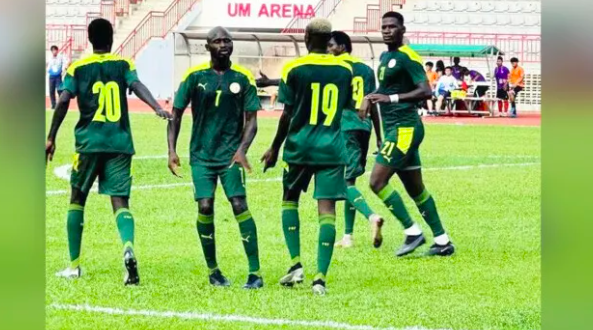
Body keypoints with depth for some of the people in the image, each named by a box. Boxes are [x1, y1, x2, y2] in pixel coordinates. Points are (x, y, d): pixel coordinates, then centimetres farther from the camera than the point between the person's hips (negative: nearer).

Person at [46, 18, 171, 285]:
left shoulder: (78, 68, 6)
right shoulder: (124, 64, 8)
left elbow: (63, 101, -5)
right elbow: (137, 86, -11)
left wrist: (51, 138, -1)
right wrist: (157, 108, -25)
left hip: (89, 142, 0)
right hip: (120, 143, 0)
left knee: (77, 199, 16)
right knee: (120, 201, -3)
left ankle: (74, 265, 17)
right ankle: (128, 248, -34)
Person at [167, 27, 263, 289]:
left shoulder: (243, 78, 0)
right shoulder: (195, 76, -1)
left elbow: (251, 120, 2)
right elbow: (176, 114, 5)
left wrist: (242, 149, -13)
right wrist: (171, 150, -5)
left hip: (230, 154, -1)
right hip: (201, 154, 1)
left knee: (239, 205, -13)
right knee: (205, 207, -9)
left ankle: (255, 272, -10)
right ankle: (212, 270, 9)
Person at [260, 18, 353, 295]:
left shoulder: (294, 69, -6)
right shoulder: (345, 69, 3)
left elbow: (287, 115, -4)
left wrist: (274, 148, 7)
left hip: (300, 147, -1)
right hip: (332, 148, 1)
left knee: (290, 200, 18)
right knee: (327, 208, -3)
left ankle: (296, 264, 8)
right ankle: (321, 276, -11)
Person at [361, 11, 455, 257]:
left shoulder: (407, 57, -13)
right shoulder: (385, 57, 16)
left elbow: (425, 91, -21)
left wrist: (391, 98, -27)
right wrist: (370, 98, 11)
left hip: (405, 128, -10)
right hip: (394, 129, 10)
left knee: (377, 182, -13)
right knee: (416, 189, 12)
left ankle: (412, 232, -7)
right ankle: (442, 241, 17)